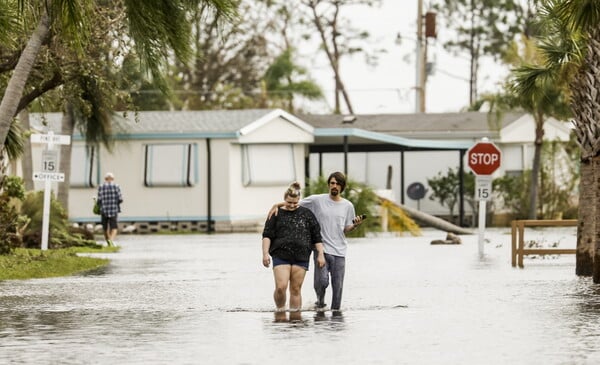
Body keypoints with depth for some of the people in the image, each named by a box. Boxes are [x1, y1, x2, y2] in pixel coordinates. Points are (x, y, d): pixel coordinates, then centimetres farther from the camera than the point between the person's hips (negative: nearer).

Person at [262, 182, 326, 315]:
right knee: (281, 287, -14)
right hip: (281, 256, -1)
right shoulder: (277, 214, 7)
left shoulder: (306, 214, 10)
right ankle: (280, 311, 5)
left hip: (301, 257, 1)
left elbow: (317, 236, 11)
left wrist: (320, 254, 4)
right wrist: (265, 253, -10)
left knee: (296, 289, 0)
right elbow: (267, 235, 2)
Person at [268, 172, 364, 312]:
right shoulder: (317, 200, 1)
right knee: (322, 281, -14)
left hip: (339, 252, 2)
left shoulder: (348, 206, 8)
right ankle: (320, 300, 16)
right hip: (321, 248, -2)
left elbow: (346, 230, 12)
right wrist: (277, 205, -7)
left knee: (338, 285, 0)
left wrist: (355, 225, -9)